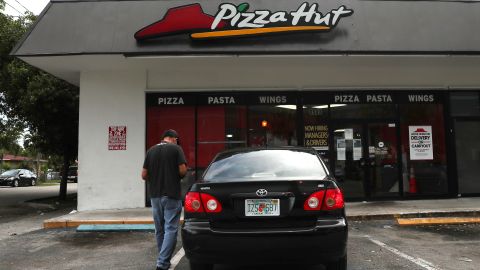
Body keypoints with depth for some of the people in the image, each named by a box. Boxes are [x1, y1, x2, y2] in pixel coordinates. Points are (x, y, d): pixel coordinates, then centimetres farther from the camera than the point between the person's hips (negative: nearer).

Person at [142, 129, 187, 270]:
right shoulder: (176, 148, -4)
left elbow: (144, 175, 6)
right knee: (170, 229, 1)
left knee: (159, 229, 15)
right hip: (172, 195, -5)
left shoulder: (151, 150, 8)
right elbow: (183, 170, -13)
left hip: (155, 195, 5)